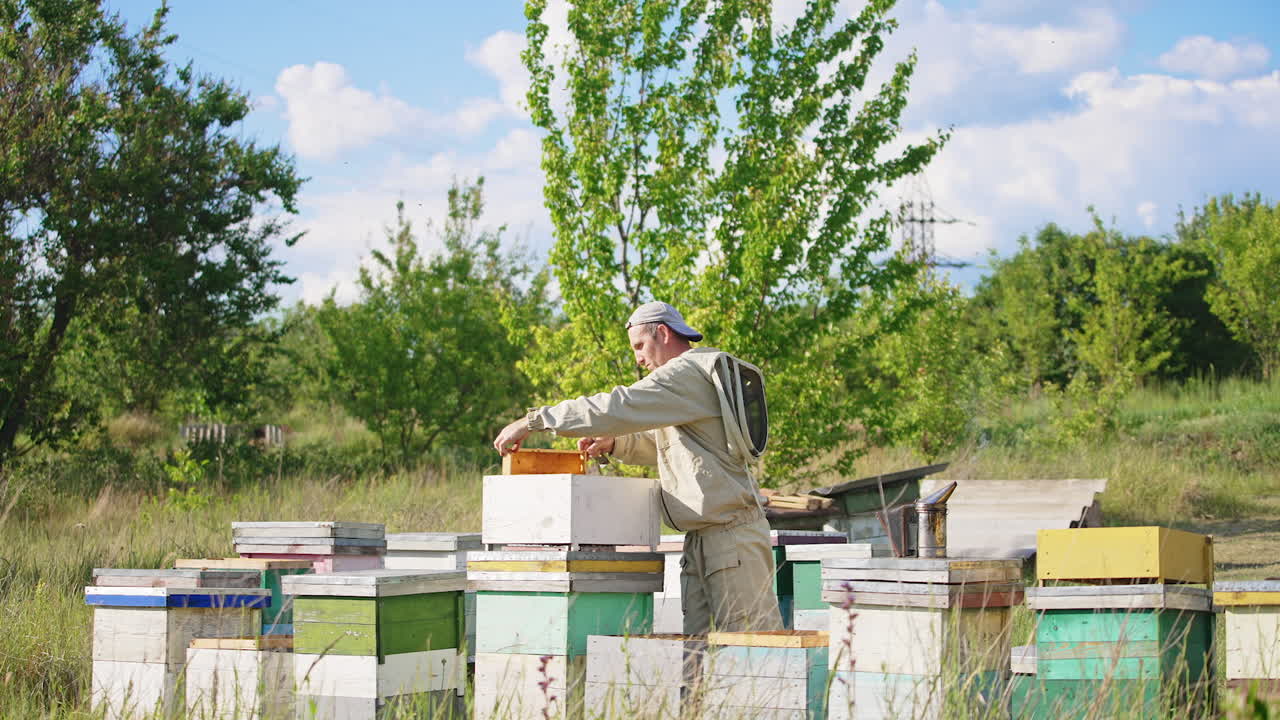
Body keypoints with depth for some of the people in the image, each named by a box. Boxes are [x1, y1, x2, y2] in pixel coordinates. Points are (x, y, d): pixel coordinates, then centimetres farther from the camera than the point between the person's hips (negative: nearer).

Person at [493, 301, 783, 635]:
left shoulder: (688, 372, -11)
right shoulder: (695, 373, 24)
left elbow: (616, 407, -19)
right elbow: (661, 444, 33)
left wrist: (533, 421, -14)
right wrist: (613, 443, 15)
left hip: (731, 530, -10)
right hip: (701, 539, 10)